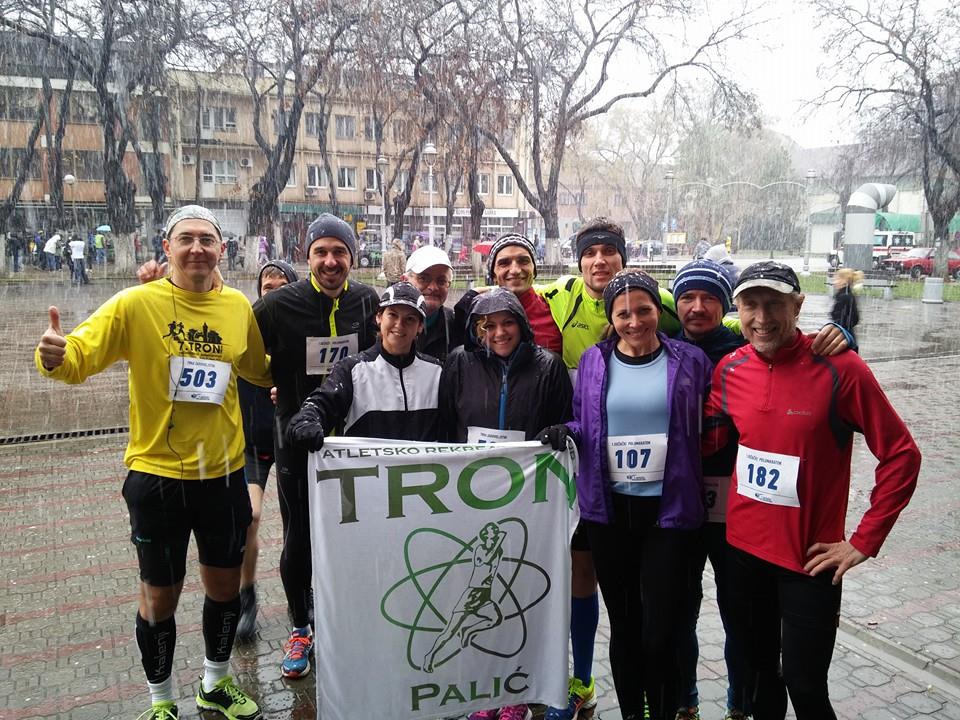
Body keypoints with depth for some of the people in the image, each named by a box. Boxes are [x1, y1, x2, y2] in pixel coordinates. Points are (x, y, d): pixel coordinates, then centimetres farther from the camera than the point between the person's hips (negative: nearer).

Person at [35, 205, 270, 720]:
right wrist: (55, 356, -38)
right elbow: (78, 359, -18)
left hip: (224, 473, 4)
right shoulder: (136, 304, -11)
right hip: (158, 475, -3)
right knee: (160, 596, 12)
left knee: (224, 585, 18)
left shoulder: (238, 306, 0)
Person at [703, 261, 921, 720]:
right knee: (756, 674, 19)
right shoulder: (730, 369, -2)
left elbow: (900, 454, -10)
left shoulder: (840, 368, -15)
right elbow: (707, 439, 8)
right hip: (742, 549, 4)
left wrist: (863, 541, -10)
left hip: (810, 557, -4)